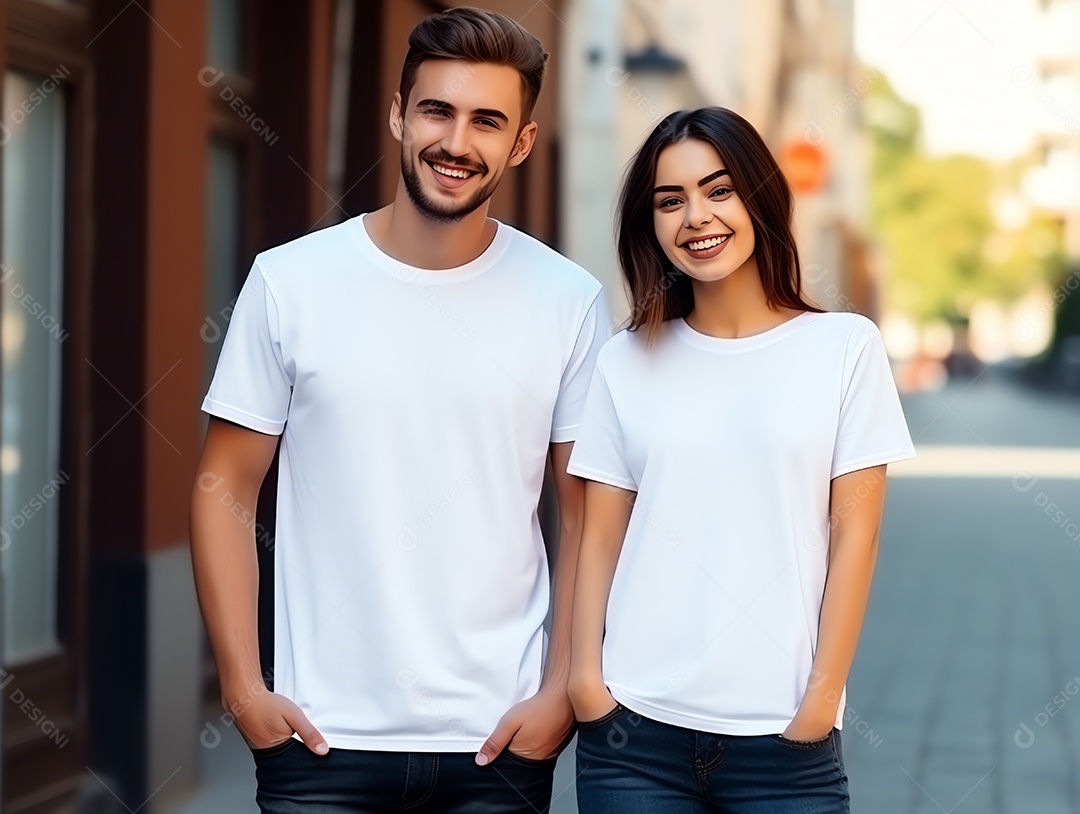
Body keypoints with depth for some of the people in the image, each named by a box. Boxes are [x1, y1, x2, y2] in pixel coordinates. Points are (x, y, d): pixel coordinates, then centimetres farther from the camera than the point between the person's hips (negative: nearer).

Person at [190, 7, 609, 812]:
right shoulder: (290, 282, -3)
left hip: (497, 739, 0)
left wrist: (561, 691, -2)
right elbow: (225, 490, 1)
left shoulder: (569, 301, -1)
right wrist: (243, 684, -5)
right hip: (324, 737, 0)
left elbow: (586, 514, 4)